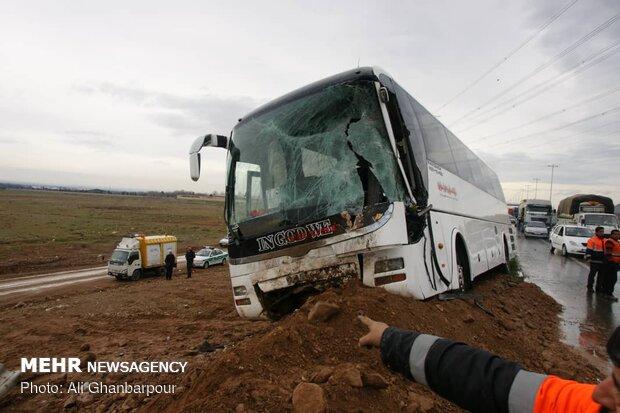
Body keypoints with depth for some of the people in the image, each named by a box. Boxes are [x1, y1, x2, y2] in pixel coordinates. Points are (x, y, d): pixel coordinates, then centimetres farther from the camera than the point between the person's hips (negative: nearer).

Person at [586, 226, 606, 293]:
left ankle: (599, 288, 23)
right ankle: (590, 287, 7)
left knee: (601, 275, 13)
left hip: (602, 261, 7)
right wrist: (588, 256, -20)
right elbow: (589, 250, -12)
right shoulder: (592, 240, -7)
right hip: (594, 261, -7)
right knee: (592, 274, -1)